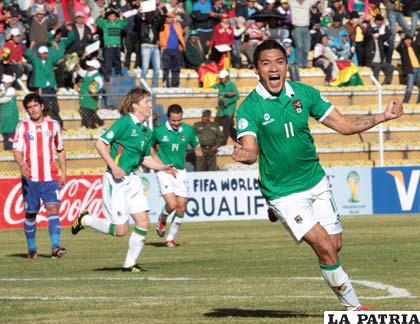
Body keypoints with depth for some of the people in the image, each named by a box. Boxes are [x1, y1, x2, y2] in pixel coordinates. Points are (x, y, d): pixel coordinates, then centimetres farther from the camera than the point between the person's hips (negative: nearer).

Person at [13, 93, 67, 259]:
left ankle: (55, 247, -24)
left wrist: (63, 172, 13)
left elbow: (60, 150, 18)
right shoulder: (22, 127, 3)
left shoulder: (53, 125, 9)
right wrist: (21, 165, -26)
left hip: (50, 177, 0)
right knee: (30, 213, 7)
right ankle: (31, 248, 22)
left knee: (53, 208, -15)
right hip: (30, 177, 0)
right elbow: (17, 149, -6)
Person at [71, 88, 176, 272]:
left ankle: (130, 263, 9)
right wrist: (113, 166, -22)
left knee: (143, 221, -1)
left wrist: (162, 167, 6)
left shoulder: (146, 132, 12)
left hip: (133, 179, 8)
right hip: (116, 180, -8)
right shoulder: (125, 122, -12)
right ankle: (85, 220, 17)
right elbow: (100, 143, -15)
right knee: (120, 230, -7)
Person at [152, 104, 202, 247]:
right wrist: (158, 161, 0)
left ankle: (171, 238, 15)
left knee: (181, 207, -1)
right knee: (172, 204, -18)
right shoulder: (159, 131, -6)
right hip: (164, 171, -3)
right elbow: (151, 147, 12)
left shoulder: (188, 130, 0)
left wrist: (198, 151, -8)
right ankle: (162, 220, 16)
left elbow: (196, 146, 13)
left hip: (180, 172, 3)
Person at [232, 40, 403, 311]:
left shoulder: (304, 94, -2)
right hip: (284, 193, -5)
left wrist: (383, 116, -9)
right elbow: (251, 151, -26)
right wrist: (244, 154, -50)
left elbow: (344, 125, 3)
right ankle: (354, 306, 2)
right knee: (325, 247, -12)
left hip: (316, 182, 5)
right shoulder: (250, 108, -14)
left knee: (336, 245, 6)